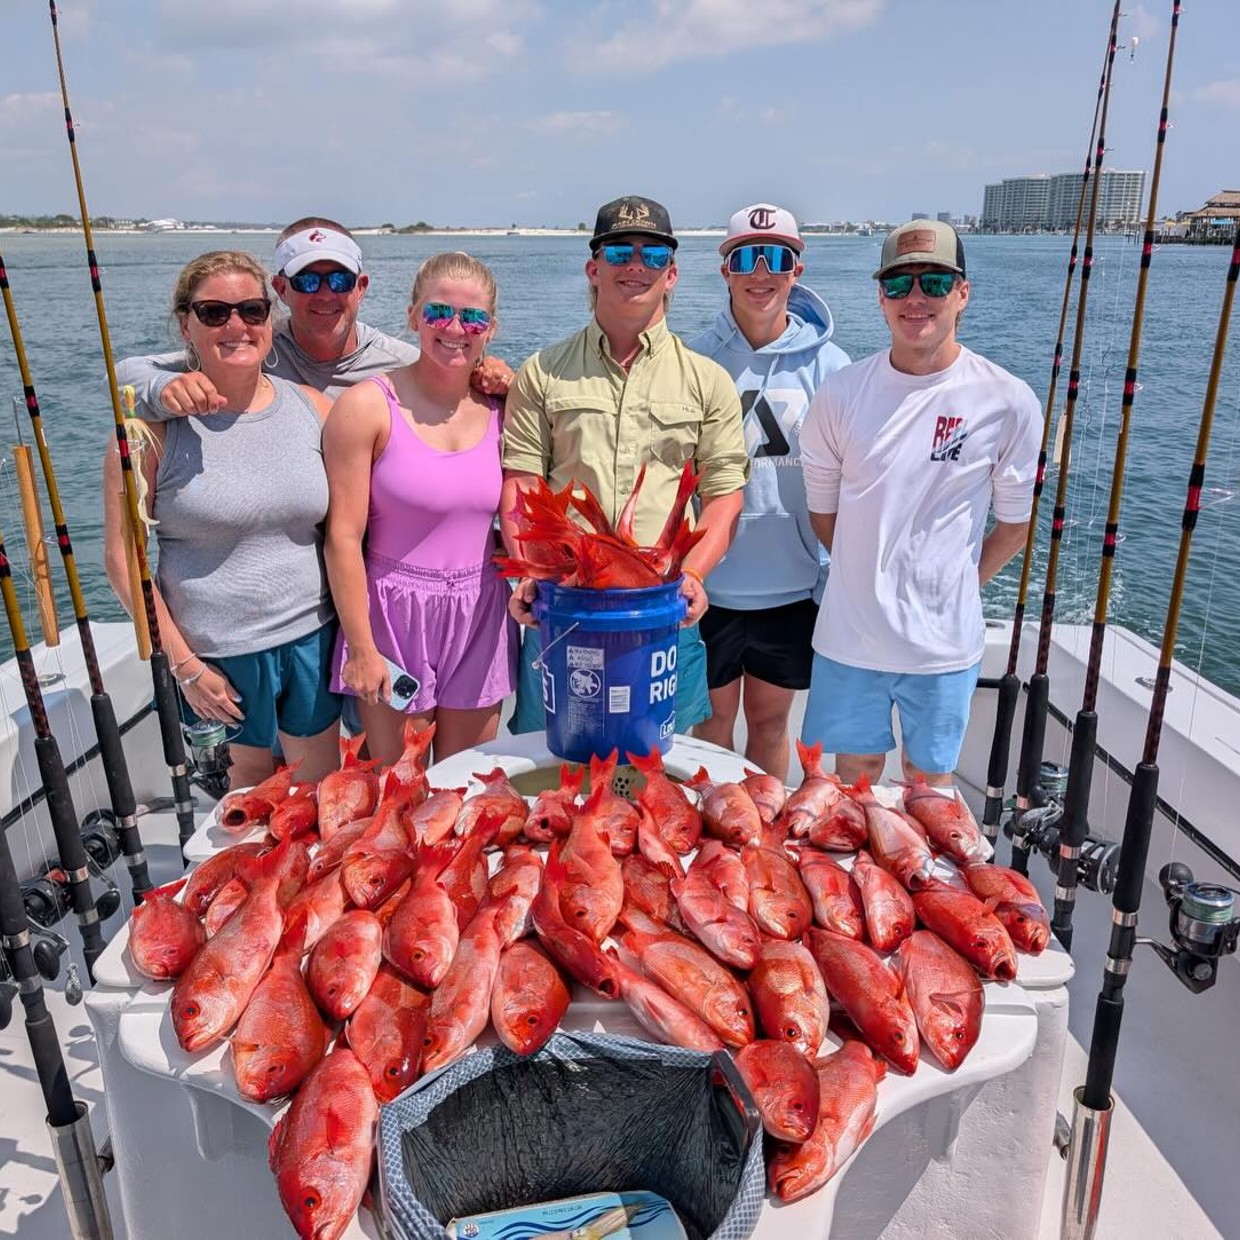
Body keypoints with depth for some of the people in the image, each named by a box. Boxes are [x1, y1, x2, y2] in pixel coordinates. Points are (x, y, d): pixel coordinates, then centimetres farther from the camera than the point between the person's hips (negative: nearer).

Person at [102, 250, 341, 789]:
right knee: (252, 774, 15)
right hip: (218, 654, -3)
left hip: (314, 637, 3)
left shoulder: (313, 407, 1)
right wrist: (183, 664, -9)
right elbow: (122, 556, -8)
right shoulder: (154, 423, -9)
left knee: (322, 780, 15)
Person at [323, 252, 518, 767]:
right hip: (395, 616, -3)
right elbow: (343, 537, -12)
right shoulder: (368, 406, -10)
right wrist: (361, 648, -12)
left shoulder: (499, 408, 3)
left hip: (479, 616, 4)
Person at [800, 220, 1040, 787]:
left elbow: (1013, 524, 3)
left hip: (943, 641, -1)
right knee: (854, 772, 18)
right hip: (850, 633, 1)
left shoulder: (1008, 402, -8)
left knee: (929, 780, 18)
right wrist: (868, 575, 9)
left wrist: (956, 586, 6)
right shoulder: (841, 392, -5)